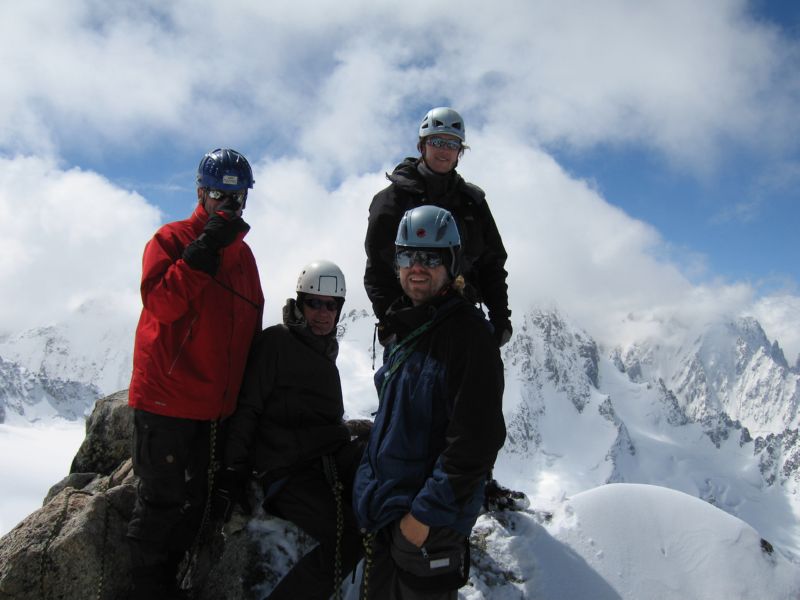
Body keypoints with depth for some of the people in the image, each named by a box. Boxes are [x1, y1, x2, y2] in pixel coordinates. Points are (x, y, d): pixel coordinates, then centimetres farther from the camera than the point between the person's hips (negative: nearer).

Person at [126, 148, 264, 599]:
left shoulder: (242, 253, 14)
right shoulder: (171, 239, -5)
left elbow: (252, 324, 20)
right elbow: (160, 302, -21)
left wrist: (246, 389, 16)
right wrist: (204, 251, -27)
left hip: (215, 404, 7)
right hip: (167, 397, -7)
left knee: (194, 500, 15)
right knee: (164, 499, -1)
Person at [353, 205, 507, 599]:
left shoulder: (468, 333, -16)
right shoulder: (404, 331, 9)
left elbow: (476, 437, -22)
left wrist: (427, 511, -20)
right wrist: (369, 489, 15)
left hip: (431, 523, -8)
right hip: (384, 515, 8)